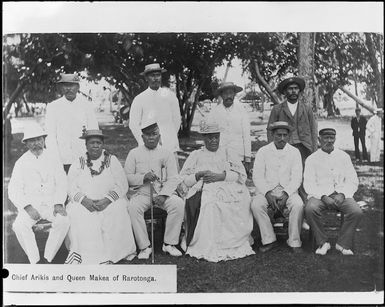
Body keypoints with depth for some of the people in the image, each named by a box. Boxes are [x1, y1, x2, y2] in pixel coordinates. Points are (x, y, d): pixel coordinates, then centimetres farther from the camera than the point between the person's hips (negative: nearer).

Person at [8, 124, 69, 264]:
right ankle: (35, 261, -19)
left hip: (51, 203, 0)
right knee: (19, 226, -29)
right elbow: (14, 191, 0)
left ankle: (47, 259, -18)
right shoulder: (21, 163, 6)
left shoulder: (53, 159, 7)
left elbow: (62, 183, 4)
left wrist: (59, 204, -13)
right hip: (30, 205, 0)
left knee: (63, 221, -30)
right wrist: (28, 207, -16)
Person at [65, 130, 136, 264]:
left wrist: (107, 200, -17)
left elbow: (122, 185, 0)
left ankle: (110, 254, -23)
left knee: (116, 213, -31)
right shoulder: (78, 163, 11)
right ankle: (82, 253, -23)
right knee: (76, 214, -30)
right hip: (84, 202, 1)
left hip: (110, 202, -1)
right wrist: (84, 200, -17)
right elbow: (71, 187, 3)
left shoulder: (112, 160, 8)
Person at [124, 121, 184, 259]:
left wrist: (163, 195, -15)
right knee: (132, 207, -31)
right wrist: (143, 177, -15)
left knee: (178, 204, -28)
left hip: (163, 191, 1)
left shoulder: (166, 153, 9)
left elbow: (173, 178, 2)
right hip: (142, 192, 0)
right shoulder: (134, 153, 9)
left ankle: (169, 244, -15)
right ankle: (144, 246, -19)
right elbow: (127, 177, 3)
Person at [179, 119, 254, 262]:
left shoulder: (228, 154, 22)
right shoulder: (196, 155, 22)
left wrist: (221, 176, -8)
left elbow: (241, 175, 7)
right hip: (202, 190, -1)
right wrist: (198, 175, -7)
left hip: (227, 189, 1)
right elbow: (183, 179, 12)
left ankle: (233, 243, -22)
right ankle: (207, 246, -27)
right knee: (209, 204, -36)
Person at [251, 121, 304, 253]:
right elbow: (257, 177, -2)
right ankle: (269, 240, -17)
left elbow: (297, 178, 0)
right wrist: (268, 194, -18)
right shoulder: (263, 151, 5)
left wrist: (286, 194, -17)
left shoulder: (294, 152, 6)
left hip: (288, 190, 0)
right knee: (256, 205, -30)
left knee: (298, 205, -31)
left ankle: (294, 242, -16)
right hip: (267, 190, 0)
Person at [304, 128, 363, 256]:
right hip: (319, 194, -1)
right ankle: (323, 243, -13)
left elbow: (352, 181, 7)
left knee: (356, 212, -27)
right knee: (310, 209, -33)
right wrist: (323, 197, -17)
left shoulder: (344, 156, 12)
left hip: (341, 194, 2)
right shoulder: (312, 159, 6)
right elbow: (309, 184, -2)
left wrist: (342, 194, -12)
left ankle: (343, 244, -7)